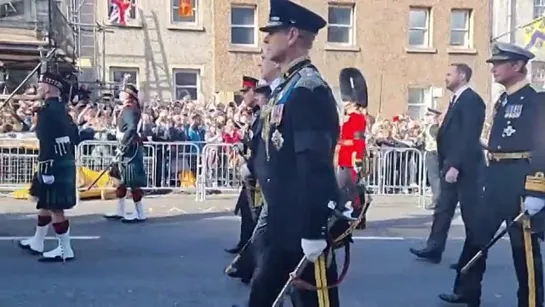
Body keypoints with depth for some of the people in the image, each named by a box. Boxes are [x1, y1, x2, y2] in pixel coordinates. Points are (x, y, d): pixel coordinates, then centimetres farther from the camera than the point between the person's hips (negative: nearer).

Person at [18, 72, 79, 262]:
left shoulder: (47, 110, -16)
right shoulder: (61, 109, 13)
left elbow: (47, 143, -22)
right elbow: (74, 136, 17)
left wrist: (45, 170, -22)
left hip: (54, 166, -10)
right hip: (64, 163, 10)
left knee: (54, 207, -3)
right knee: (45, 203, 21)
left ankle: (65, 250, 4)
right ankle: (36, 243, 34)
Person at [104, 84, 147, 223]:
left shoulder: (129, 109, -15)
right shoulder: (129, 108, 16)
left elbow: (132, 128, -30)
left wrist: (123, 145, -24)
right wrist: (122, 146, 13)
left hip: (130, 149, -10)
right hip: (127, 148, 10)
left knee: (132, 181, -5)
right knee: (121, 180, 15)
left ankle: (140, 214, 2)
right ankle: (120, 212, 24)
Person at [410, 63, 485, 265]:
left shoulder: (472, 99, -13)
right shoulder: (457, 100, 18)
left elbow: (469, 137, -21)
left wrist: (456, 165, -23)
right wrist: (446, 165, 13)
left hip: (465, 167, -9)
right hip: (452, 166, 9)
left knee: (470, 212, 1)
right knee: (443, 209, 10)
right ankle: (434, 249, 15)